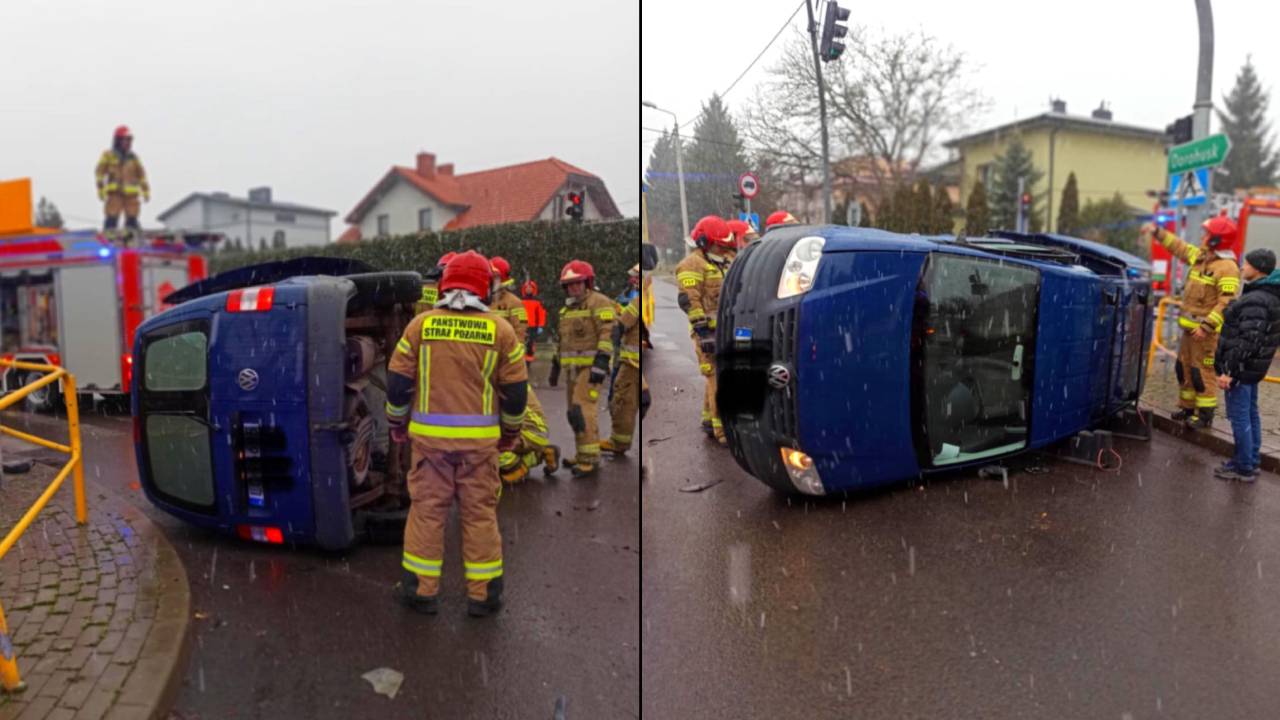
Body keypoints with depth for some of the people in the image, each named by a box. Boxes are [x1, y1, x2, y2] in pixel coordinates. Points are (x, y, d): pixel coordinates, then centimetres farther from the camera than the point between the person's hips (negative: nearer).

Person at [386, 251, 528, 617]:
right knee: (480, 513, 8)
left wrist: (397, 422, 18)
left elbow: (398, 380, 3)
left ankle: (421, 590, 19)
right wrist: (511, 430, 16)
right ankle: (483, 594, 16)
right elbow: (516, 388, 2)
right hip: (479, 439, 0)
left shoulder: (421, 324, -1)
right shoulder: (500, 329, -1)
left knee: (427, 509, 11)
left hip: (430, 436, 0)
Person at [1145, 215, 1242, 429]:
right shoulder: (1200, 257, 10)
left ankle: (1205, 416, 2)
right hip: (1190, 327, 9)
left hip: (1207, 330, -9)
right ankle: (1188, 408, 28)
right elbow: (1179, 247, 29)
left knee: (1203, 372, -5)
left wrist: (1206, 326, -27)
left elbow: (1227, 303, -23)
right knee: (1184, 368, 16)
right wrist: (1158, 232, 29)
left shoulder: (1228, 268, -16)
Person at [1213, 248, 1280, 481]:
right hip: (1254, 367, 11)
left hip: (1242, 367, -11)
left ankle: (1244, 468, 4)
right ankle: (1251, 462, 29)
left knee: (1240, 418, -3)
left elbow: (1248, 341, -27)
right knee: (1250, 415, 18)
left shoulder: (1256, 300, -22)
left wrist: (1229, 370, -24)